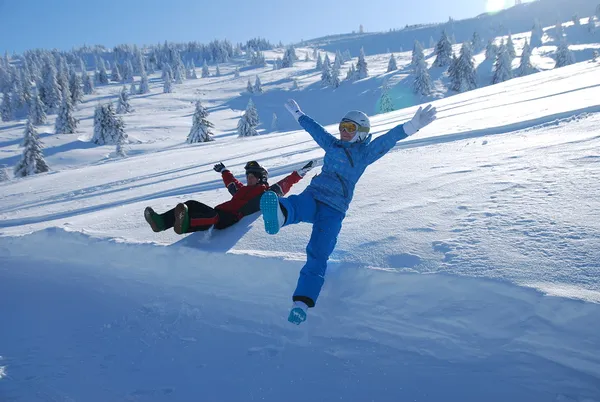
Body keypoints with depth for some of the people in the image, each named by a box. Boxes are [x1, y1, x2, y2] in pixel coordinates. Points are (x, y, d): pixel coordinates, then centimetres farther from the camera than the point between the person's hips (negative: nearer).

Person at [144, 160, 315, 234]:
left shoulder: (267, 192, 12)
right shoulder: (244, 189, 34)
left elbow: (284, 185, 5)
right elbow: (232, 183, 51)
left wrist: (300, 173, 4)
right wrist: (224, 171, 66)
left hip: (231, 219, -8)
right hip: (220, 212, 8)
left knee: (213, 217, -39)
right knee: (191, 205, -8)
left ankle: (185, 224, -66)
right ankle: (160, 222, -25)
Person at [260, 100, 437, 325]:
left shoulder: (365, 152, 8)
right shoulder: (332, 144, 21)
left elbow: (389, 139, -7)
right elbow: (314, 128, 36)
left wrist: (411, 126, -21)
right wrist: (297, 114, 49)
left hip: (333, 209, -3)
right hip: (312, 196, 3)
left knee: (317, 255, -17)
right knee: (296, 205, -35)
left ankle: (302, 303, -19)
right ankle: (279, 215, -70)